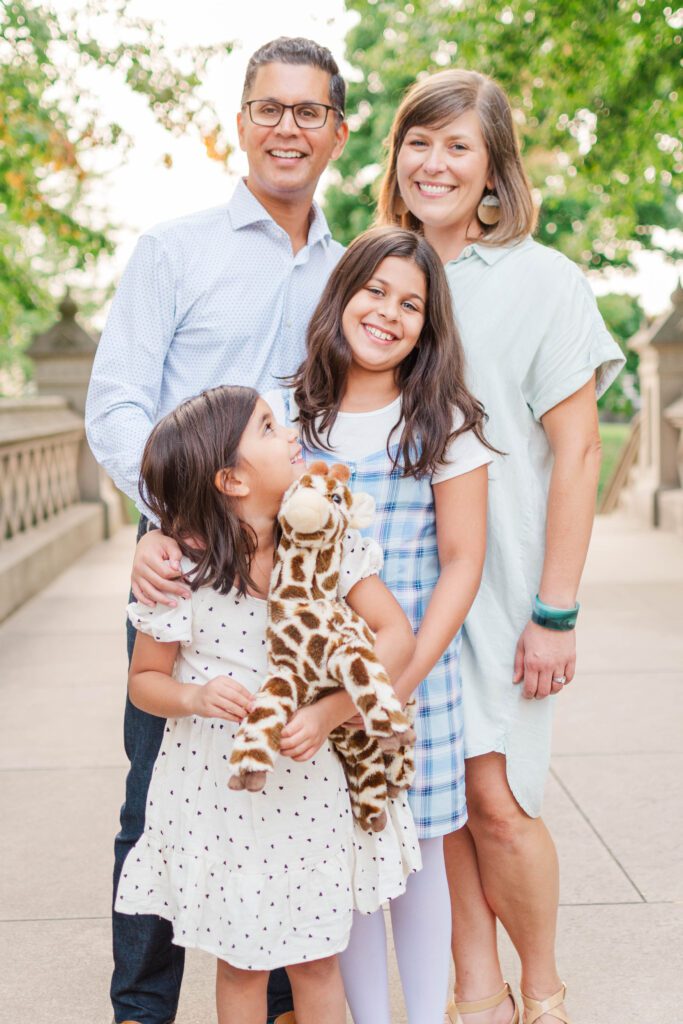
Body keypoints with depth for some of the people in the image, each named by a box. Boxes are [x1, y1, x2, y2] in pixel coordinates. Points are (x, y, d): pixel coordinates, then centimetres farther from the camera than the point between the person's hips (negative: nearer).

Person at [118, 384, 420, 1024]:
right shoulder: (180, 570, -14)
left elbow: (396, 634, -9)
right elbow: (144, 681, -3)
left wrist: (331, 708, -22)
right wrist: (195, 696, -25)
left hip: (312, 785, 2)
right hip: (220, 791, -2)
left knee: (315, 959, 13)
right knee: (241, 961, 16)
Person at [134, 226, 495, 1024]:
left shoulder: (443, 423, -1)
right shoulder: (284, 413, 2)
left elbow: (461, 561, -2)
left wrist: (408, 674, -11)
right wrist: (156, 541, -15)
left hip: (416, 666, -1)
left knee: (415, 844, 8)